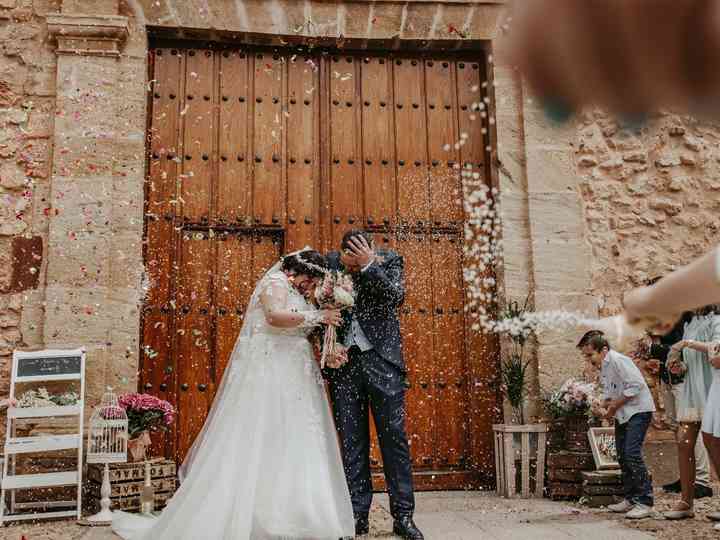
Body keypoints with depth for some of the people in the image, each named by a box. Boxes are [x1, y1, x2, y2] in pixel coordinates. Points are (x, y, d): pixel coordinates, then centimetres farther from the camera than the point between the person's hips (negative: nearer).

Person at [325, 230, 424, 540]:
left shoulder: (389, 261, -2)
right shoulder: (330, 262, 4)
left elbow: (396, 298, -16)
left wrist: (369, 266, -21)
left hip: (382, 361, -2)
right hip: (344, 363, 2)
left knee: (394, 437, -1)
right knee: (352, 442, 5)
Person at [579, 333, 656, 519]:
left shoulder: (618, 361, -19)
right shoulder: (602, 367, 10)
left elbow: (636, 385, -24)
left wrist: (614, 405, -19)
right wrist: (605, 404, -1)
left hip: (638, 410, -10)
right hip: (622, 414, 10)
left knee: (632, 454, -15)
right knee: (622, 456, 11)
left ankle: (645, 502, -9)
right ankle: (630, 499, 21)